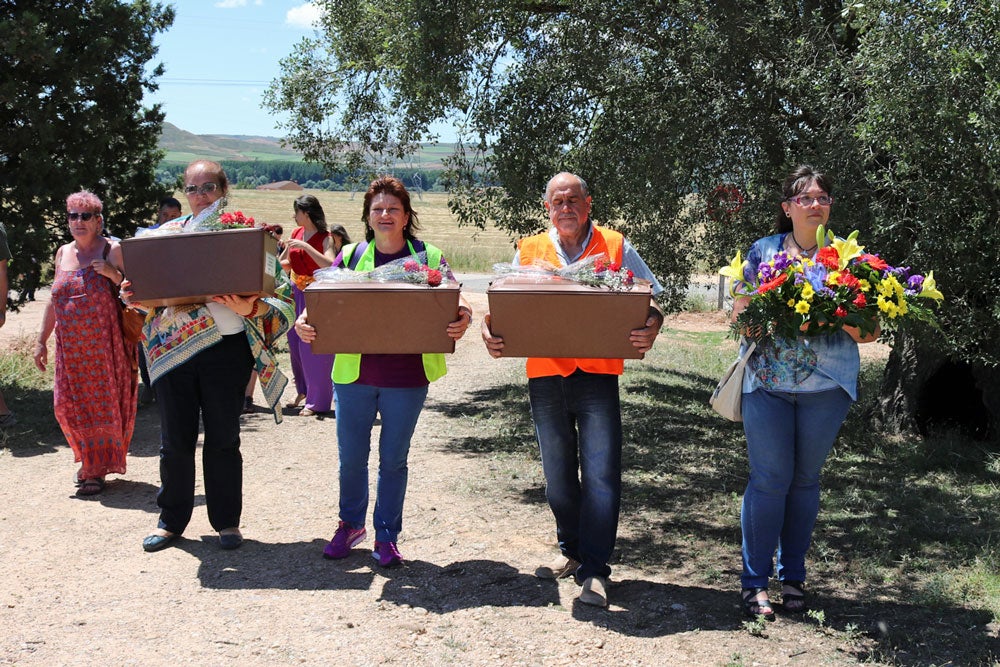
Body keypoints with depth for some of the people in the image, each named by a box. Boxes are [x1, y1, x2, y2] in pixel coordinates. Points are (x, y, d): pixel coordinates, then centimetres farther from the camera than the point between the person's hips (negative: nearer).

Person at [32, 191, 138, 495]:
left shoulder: (112, 250, -3)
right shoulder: (63, 253, 13)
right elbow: (53, 302, 17)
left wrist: (113, 273, -22)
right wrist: (41, 341, 15)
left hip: (105, 344, -5)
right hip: (70, 346, 5)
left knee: (103, 402, -1)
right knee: (69, 404, 4)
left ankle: (96, 469, 11)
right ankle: (90, 460, 27)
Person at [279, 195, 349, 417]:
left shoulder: (325, 237, -11)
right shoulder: (296, 233, 9)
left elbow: (330, 265, -28)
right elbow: (285, 264, 18)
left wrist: (305, 246, -28)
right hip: (296, 293, 7)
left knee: (313, 347, -6)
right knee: (295, 344, 12)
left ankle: (317, 401, 2)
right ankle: (303, 392, 27)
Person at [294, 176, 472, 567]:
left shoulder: (428, 257, 2)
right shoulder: (351, 256, 6)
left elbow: (454, 303, -4)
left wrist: (462, 319, -27)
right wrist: (305, 321, -18)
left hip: (407, 377, -1)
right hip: (354, 373, 2)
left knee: (393, 459, 8)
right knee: (351, 457, 10)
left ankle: (386, 536, 22)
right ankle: (351, 524, 32)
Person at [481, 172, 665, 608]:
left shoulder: (615, 247, 6)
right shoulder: (529, 251, 10)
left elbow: (651, 299, 6)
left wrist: (651, 326, -17)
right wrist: (492, 332, -12)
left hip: (598, 375, -2)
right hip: (545, 375, 3)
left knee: (601, 473, -8)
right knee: (557, 475, 13)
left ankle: (592, 570, -1)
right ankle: (572, 550, 31)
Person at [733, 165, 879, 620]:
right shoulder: (764, 251, 7)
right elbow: (739, 314, 7)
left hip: (827, 385, 1)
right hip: (767, 382, -1)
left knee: (805, 479, 9)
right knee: (769, 478, -3)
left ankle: (793, 576, 21)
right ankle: (755, 580, 5)